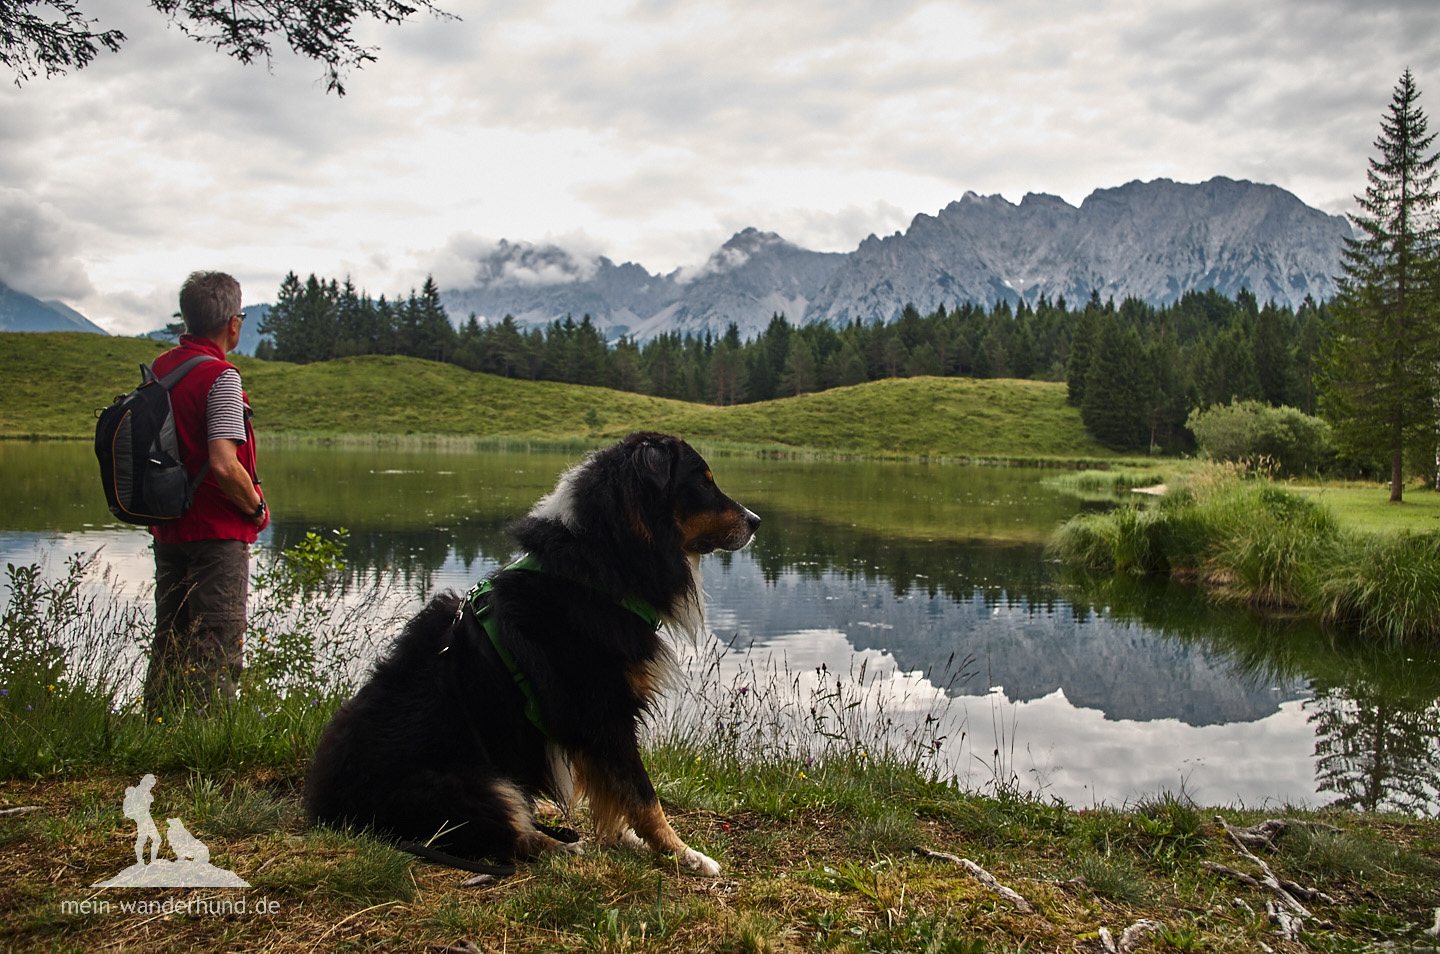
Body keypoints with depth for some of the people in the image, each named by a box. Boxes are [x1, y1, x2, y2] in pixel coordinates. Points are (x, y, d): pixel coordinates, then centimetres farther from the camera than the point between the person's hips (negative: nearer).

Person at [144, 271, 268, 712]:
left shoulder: (159, 368, 7)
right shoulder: (220, 376, -16)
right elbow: (224, 465, -25)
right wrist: (256, 506, -9)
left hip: (167, 528, 8)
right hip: (217, 530, -8)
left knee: (168, 642, 16)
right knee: (218, 648, 0)